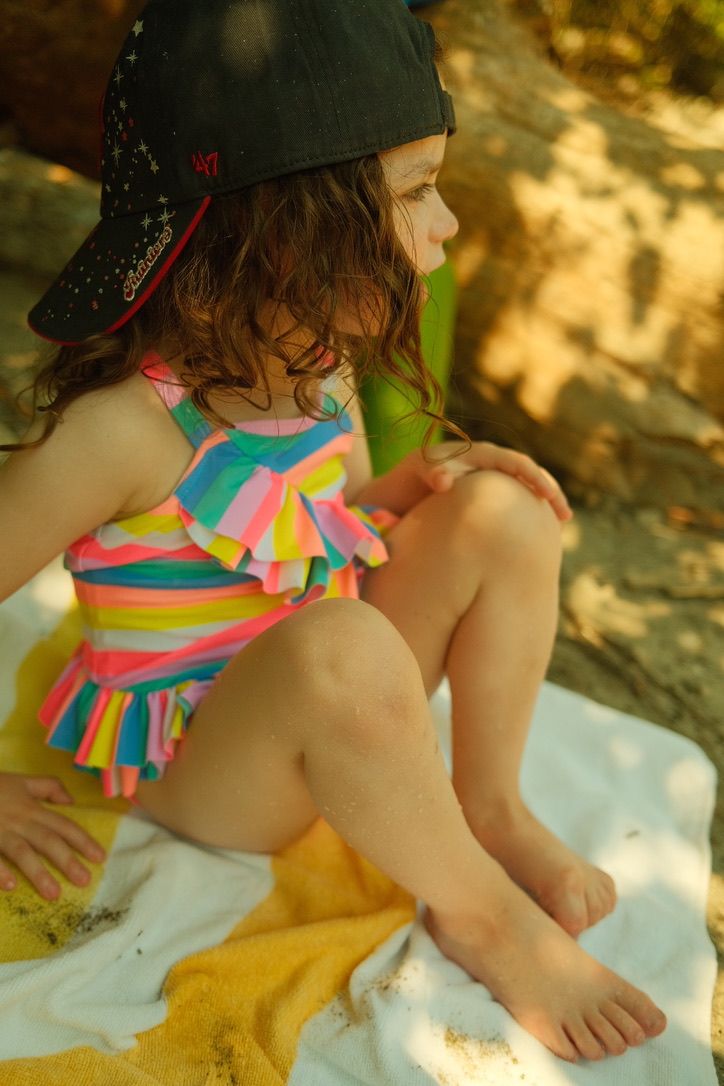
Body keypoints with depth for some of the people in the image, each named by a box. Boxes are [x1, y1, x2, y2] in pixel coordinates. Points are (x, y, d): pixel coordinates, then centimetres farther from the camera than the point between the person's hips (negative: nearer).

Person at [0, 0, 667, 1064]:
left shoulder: (317, 366, -5)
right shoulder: (123, 427, -29)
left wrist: (423, 476, -7)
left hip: (330, 736, 7)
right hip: (191, 770, -6)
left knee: (502, 511, -9)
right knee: (339, 645, -40)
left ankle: (491, 810, 3)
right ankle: (479, 913, -13)